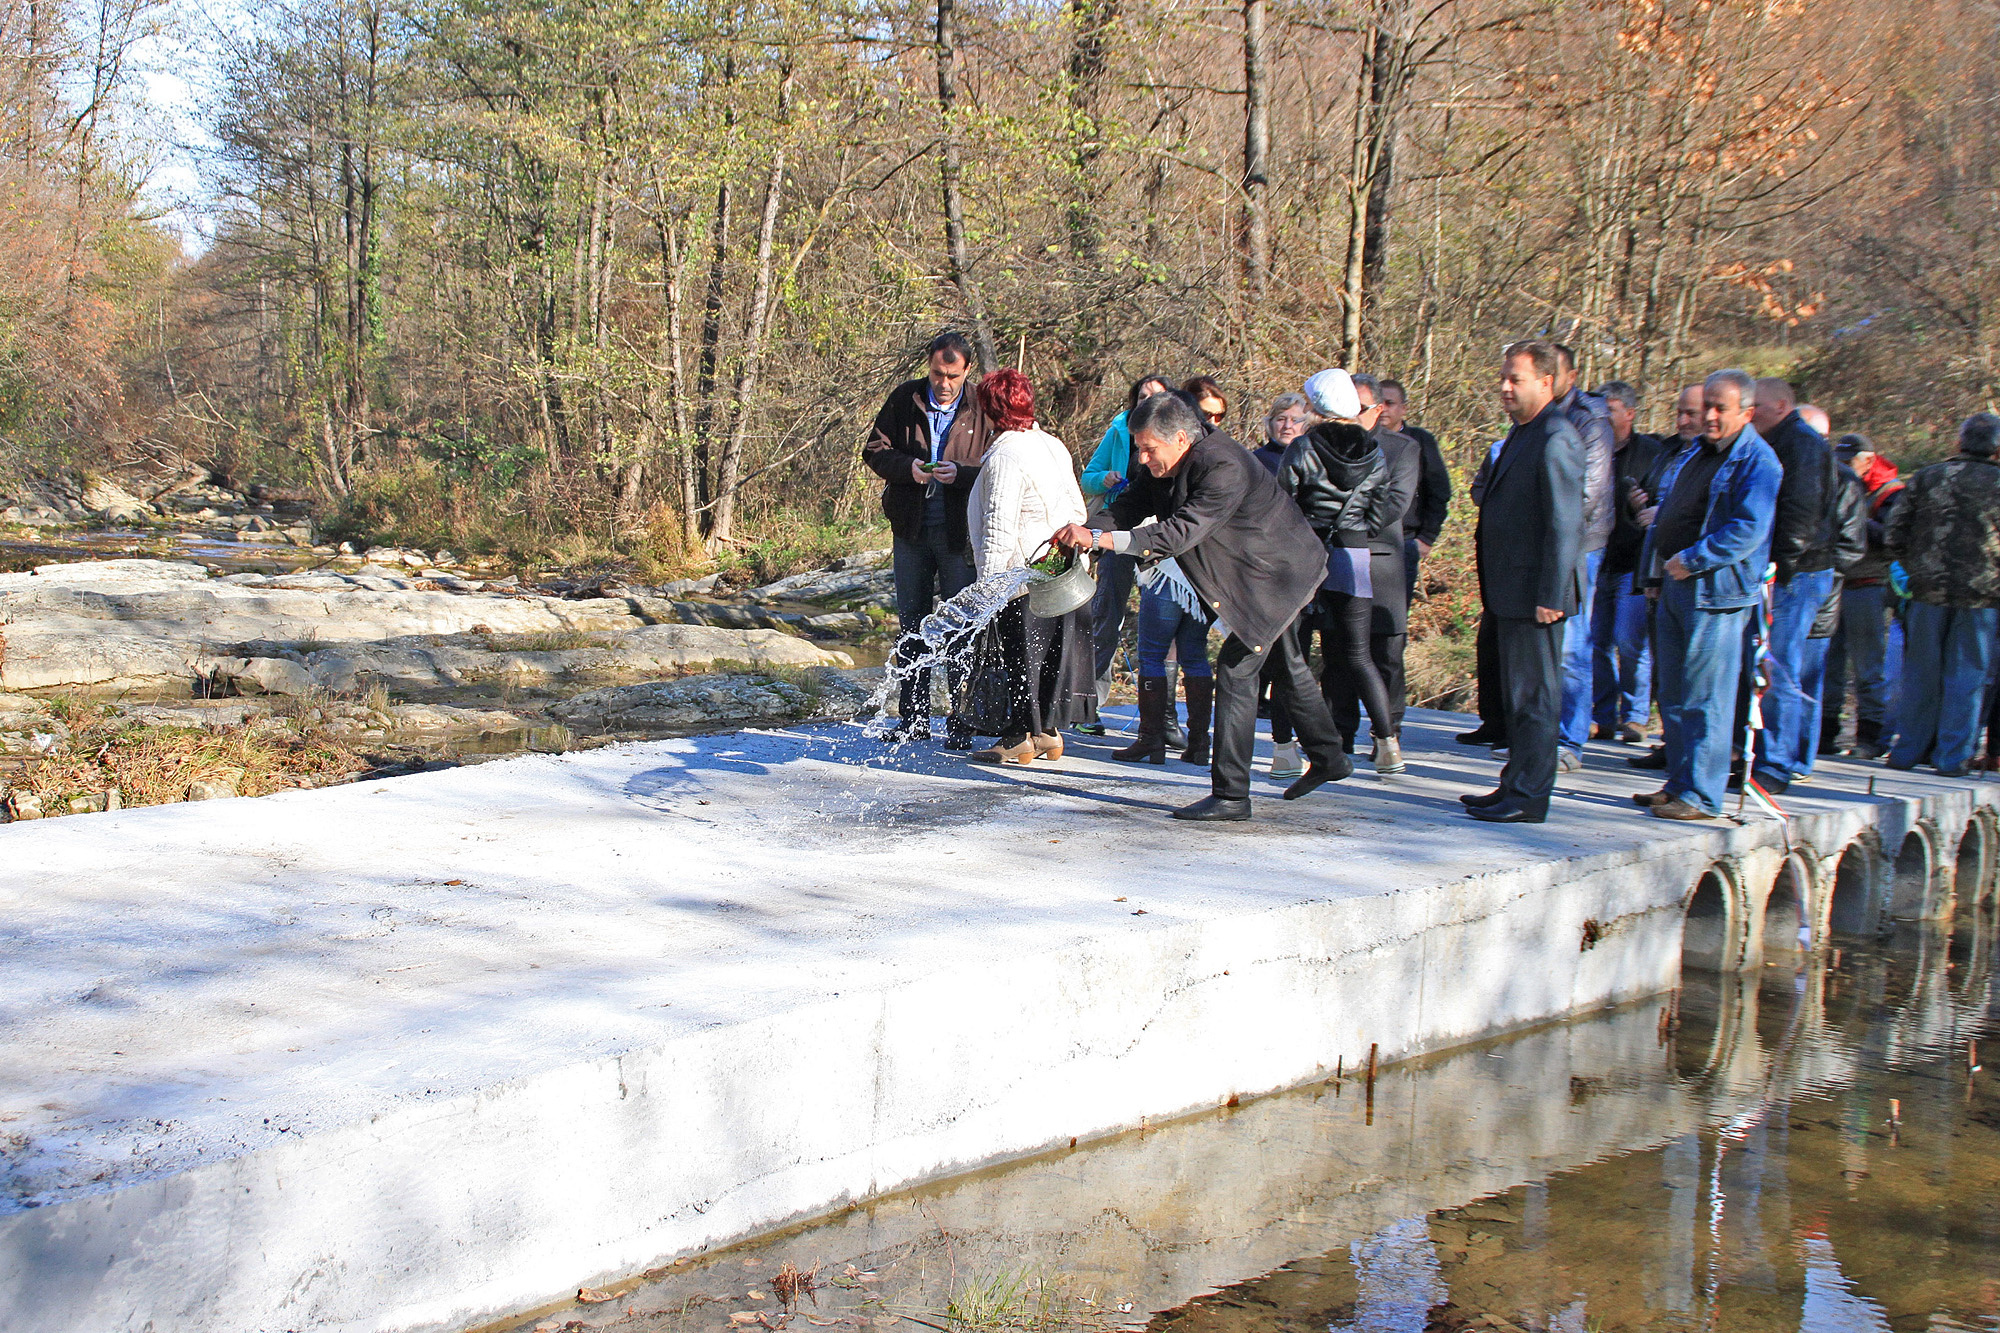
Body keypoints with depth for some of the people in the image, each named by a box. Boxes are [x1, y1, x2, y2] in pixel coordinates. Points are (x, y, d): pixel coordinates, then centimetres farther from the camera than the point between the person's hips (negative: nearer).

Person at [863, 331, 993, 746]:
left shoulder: (981, 410, -3)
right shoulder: (904, 399, 4)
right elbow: (874, 450, 5)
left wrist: (961, 473, -22)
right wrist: (908, 467, -13)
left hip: (960, 533, -3)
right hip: (911, 528, 3)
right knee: (910, 624, 10)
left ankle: (960, 722, 4)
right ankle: (913, 716, 20)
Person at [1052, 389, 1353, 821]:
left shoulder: (1223, 469, -33)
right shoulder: (1182, 463, -3)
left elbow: (1182, 532, -41)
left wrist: (1100, 539, -46)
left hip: (1280, 575, -11)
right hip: (1275, 572, 11)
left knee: (1236, 668, -14)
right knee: (1286, 667, 24)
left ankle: (1231, 795, -12)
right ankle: (1328, 758, 43)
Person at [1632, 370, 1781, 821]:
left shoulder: (1757, 461, -9)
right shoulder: (1693, 454, 18)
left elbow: (1748, 530, -19)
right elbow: (1664, 516, 23)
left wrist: (1692, 560, -19)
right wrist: (1657, 573, 14)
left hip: (1716, 592, -9)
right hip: (1675, 584, 9)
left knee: (1705, 699, -7)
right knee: (1673, 695, 13)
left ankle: (1701, 796, -3)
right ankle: (1679, 783, 22)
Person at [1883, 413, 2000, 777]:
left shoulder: (1925, 478, 2)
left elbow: (1894, 540, 0)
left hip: (1929, 591, 1)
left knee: (1921, 674, 10)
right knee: (1966, 677, 5)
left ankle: (1908, 750, 13)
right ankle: (1952, 757, 6)